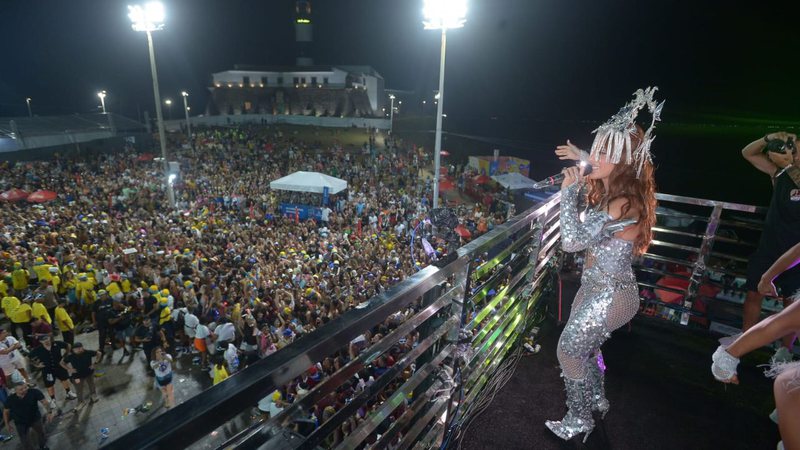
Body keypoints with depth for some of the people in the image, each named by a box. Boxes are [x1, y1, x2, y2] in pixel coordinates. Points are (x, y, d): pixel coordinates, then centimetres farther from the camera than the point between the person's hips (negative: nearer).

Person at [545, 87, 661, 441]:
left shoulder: (622, 205, -30)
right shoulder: (617, 192, 0)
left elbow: (571, 240, -36)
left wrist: (569, 191, -29)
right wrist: (581, 162, 24)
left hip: (609, 295, -9)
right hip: (600, 287, 10)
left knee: (569, 350, 6)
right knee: (585, 345, 26)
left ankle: (578, 421, 26)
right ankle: (597, 400, 49)